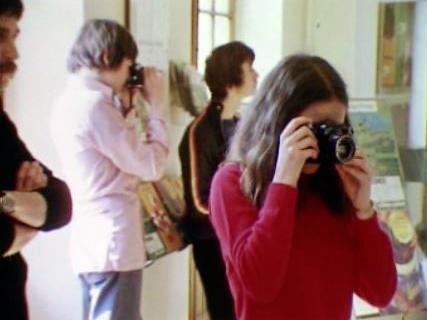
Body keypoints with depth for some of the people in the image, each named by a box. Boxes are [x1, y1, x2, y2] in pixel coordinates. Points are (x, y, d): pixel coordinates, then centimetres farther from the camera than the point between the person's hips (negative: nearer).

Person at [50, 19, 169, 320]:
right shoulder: (96, 102, -17)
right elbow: (150, 166, -14)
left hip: (92, 239, 10)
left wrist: (125, 108, 12)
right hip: (113, 241, -10)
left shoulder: (70, 100, 11)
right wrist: (156, 106, -4)